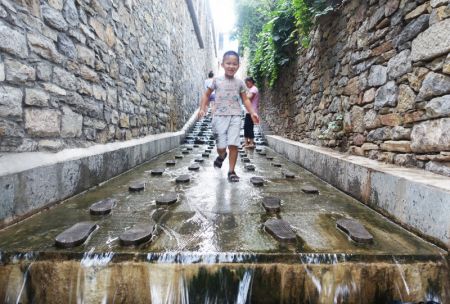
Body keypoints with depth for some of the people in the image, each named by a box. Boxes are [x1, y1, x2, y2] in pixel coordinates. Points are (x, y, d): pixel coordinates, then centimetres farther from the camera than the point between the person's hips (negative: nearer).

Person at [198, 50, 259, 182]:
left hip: (235, 116, 1)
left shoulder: (240, 83, 9)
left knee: (233, 144, -8)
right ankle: (221, 156, 37)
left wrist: (252, 112, -1)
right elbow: (206, 95, 14)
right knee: (221, 146, 0)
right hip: (219, 116, 0)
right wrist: (202, 108, 0)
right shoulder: (216, 80, 5)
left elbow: (245, 99, 13)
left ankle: (231, 171, 5)